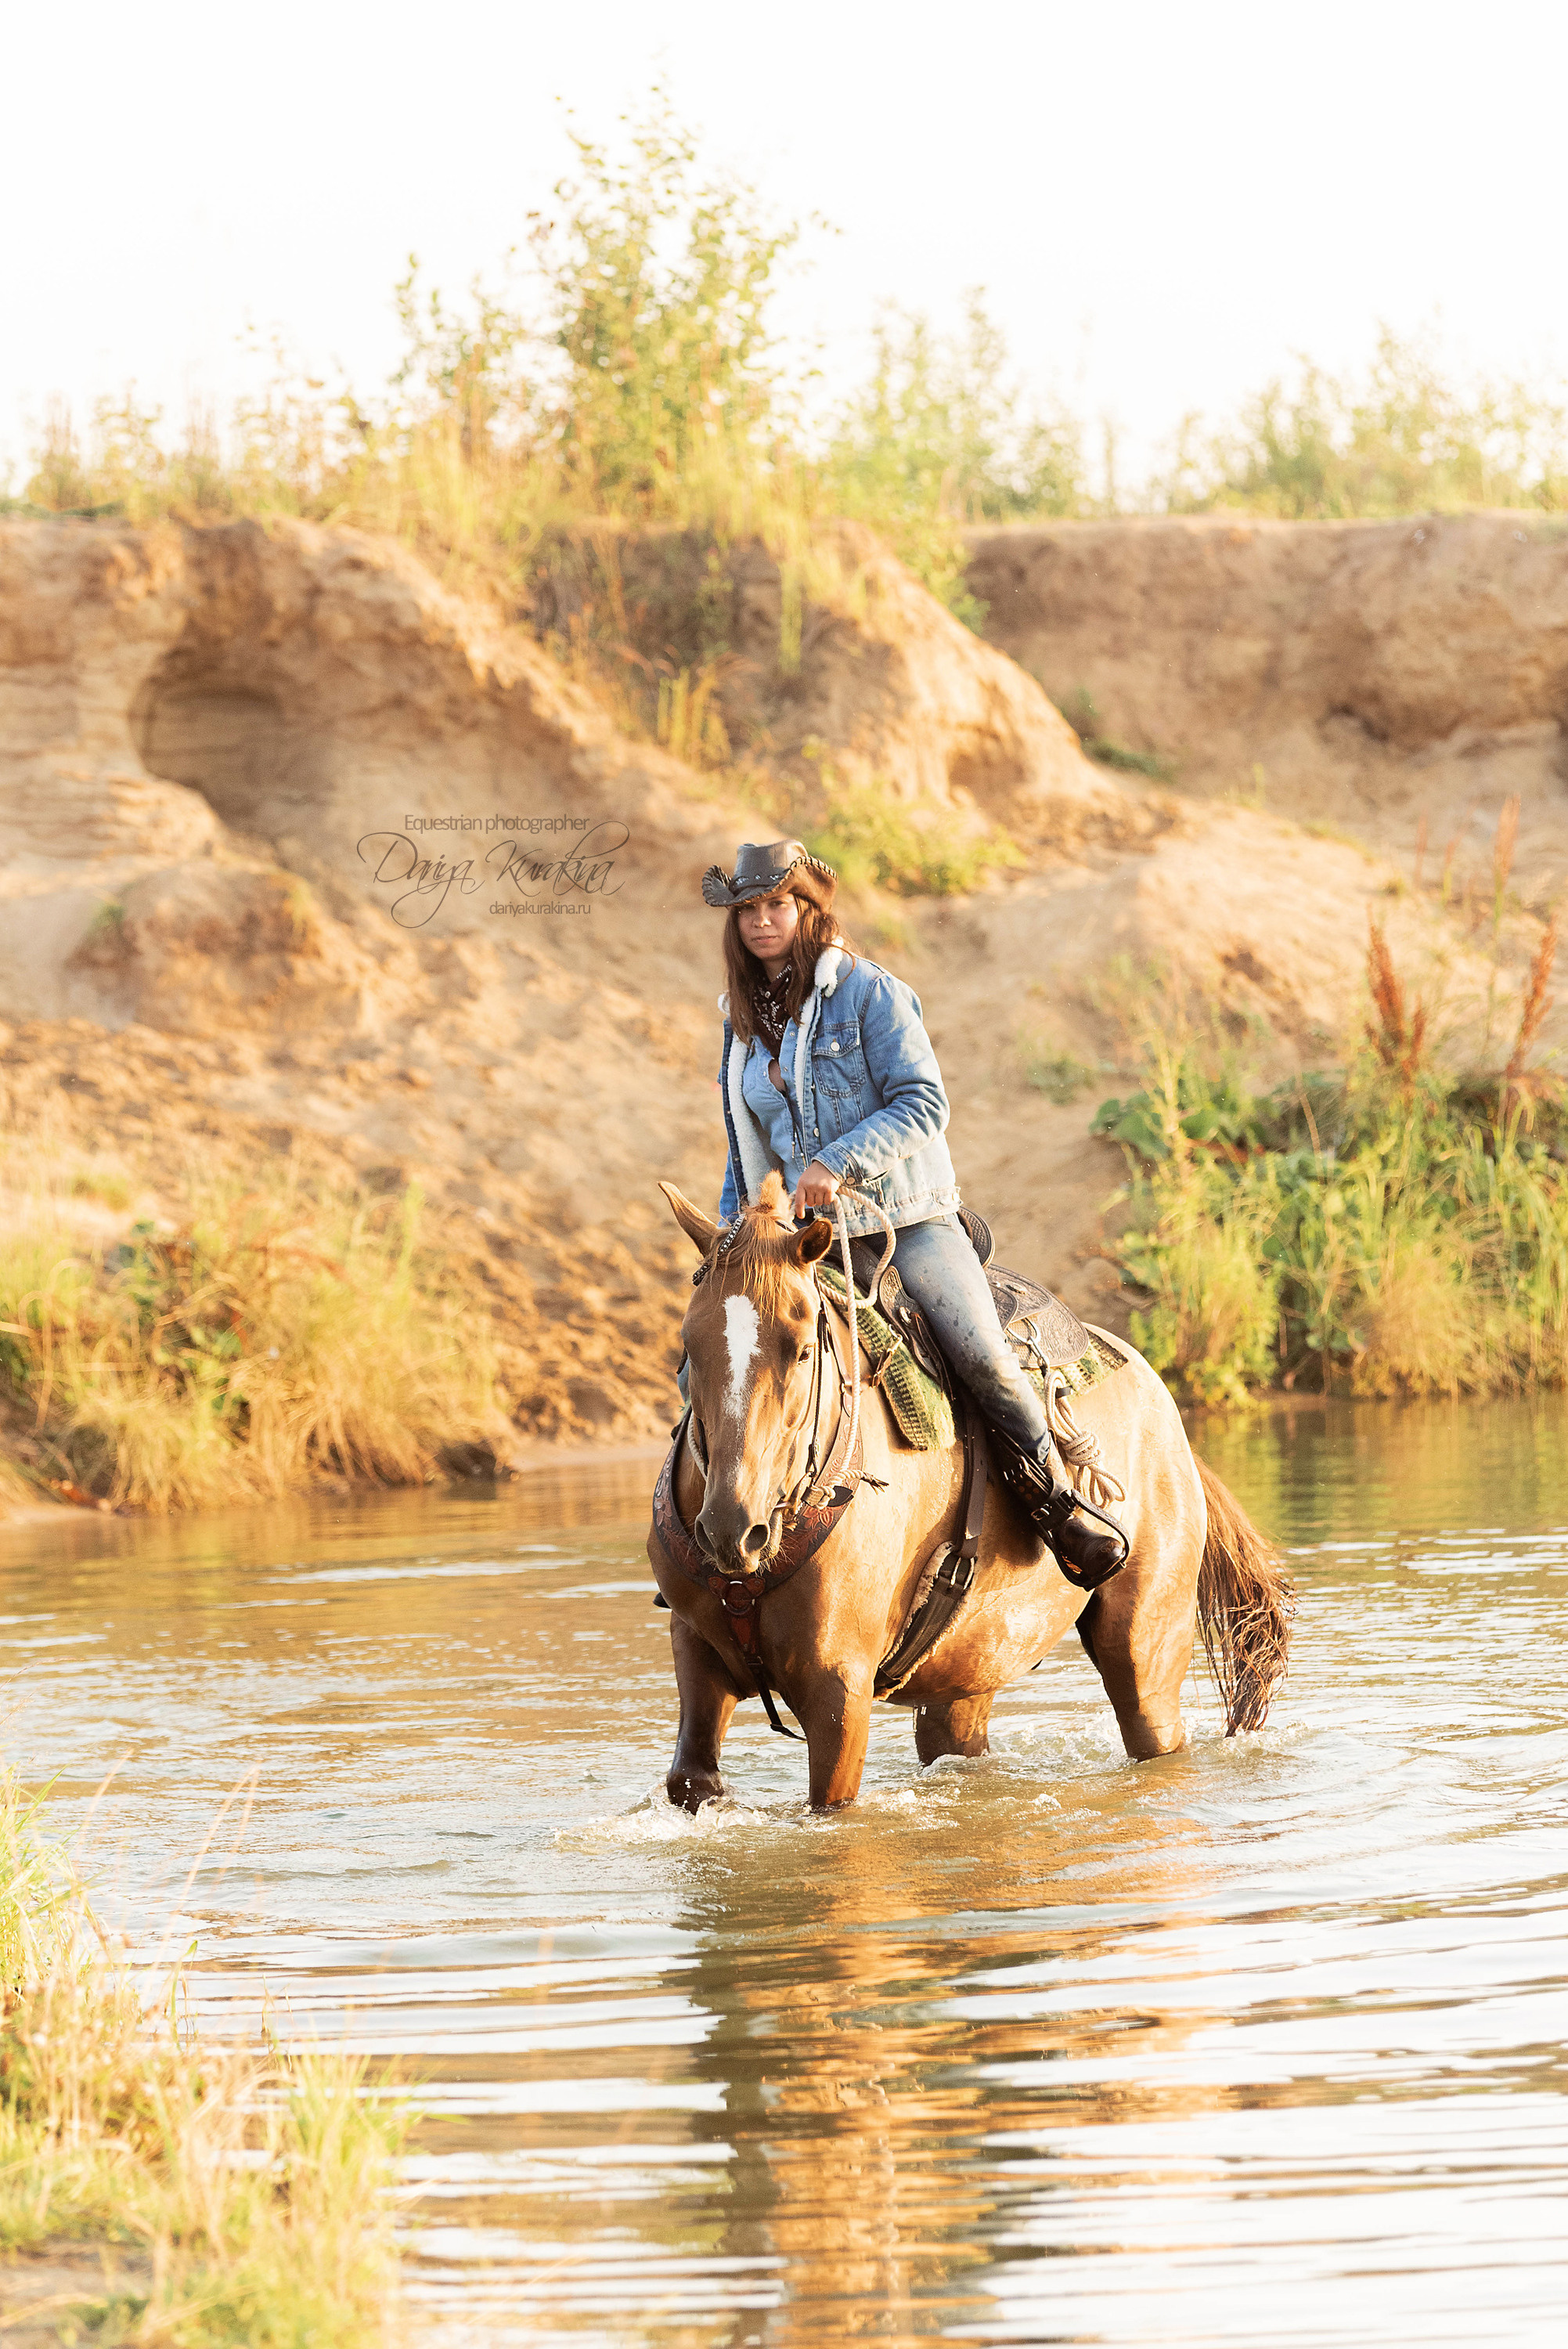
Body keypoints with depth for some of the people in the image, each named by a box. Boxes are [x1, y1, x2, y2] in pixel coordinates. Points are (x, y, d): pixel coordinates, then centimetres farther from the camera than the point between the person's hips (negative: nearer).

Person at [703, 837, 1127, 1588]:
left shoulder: (868, 991, -3)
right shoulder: (743, 1022, 15)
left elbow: (923, 1104, -12)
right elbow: (745, 1152, 25)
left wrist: (836, 1162, -23)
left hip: (907, 1219, -5)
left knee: (986, 1358, -23)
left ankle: (1054, 1494, -2)